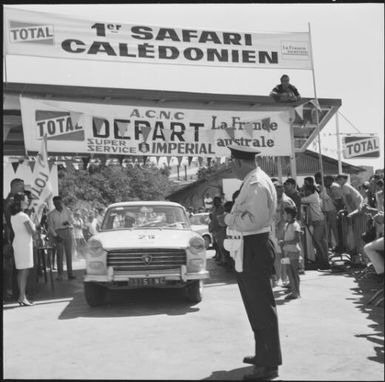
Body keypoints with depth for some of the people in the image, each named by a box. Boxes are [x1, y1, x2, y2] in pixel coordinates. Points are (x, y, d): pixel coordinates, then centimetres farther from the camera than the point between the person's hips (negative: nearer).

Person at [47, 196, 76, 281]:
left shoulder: (67, 211, 10)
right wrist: (55, 236, -10)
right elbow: (50, 227, 2)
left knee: (69, 253, 0)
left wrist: (68, 222, -15)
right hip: (58, 233, -2)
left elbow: (72, 220, 8)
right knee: (60, 254, -7)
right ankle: (60, 275, -5)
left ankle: (70, 274, 2)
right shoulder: (51, 214, 4)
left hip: (68, 232, 2)